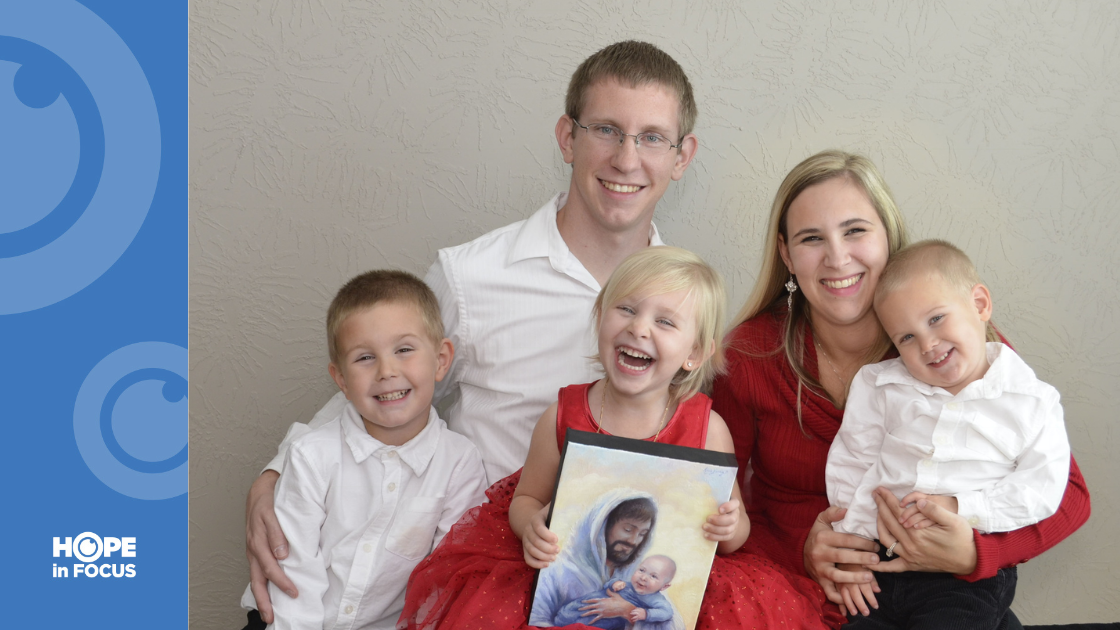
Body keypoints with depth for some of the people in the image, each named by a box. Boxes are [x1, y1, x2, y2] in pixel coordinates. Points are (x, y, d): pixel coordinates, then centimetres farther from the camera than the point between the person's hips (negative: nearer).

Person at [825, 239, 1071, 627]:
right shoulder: (880, 388, 5)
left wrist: (959, 507, -16)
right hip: (880, 565, 3)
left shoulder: (1031, 402, 0)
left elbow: (1043, 488, -6)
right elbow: (850, 467, 7)